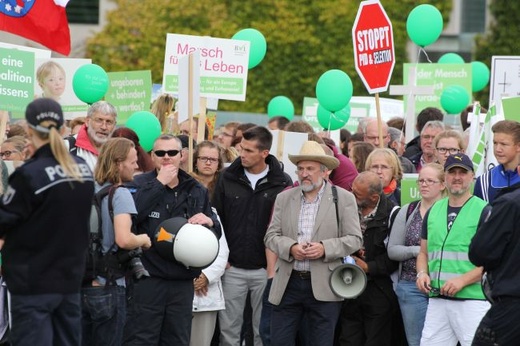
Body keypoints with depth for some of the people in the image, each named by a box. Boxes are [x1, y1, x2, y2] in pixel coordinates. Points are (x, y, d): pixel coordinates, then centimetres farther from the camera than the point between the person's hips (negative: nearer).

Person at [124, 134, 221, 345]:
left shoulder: (197, 191, 14)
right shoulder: (139, 184, 1)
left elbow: (217, 233, 17)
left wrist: (209, 222, -6)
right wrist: (159, 183, -16)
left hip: (182, 282, 4)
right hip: (146, 279, -4)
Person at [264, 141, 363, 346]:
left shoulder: (343, 199, 2)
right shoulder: (284, 198, 10)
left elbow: (354, 239, -1)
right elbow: (271, 236, 7)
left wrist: (325, 248, -17)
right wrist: (291, 248, -13)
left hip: (324, 288, -3)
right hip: (288, 284, 3)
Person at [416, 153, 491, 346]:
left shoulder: (484, 211, -1)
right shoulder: (433, 211, 18)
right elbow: (424, 252, 25)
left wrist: (463, 280, -17)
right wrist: (422, 273, 3)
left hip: (472, 299, -6)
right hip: (437, 299, 6)